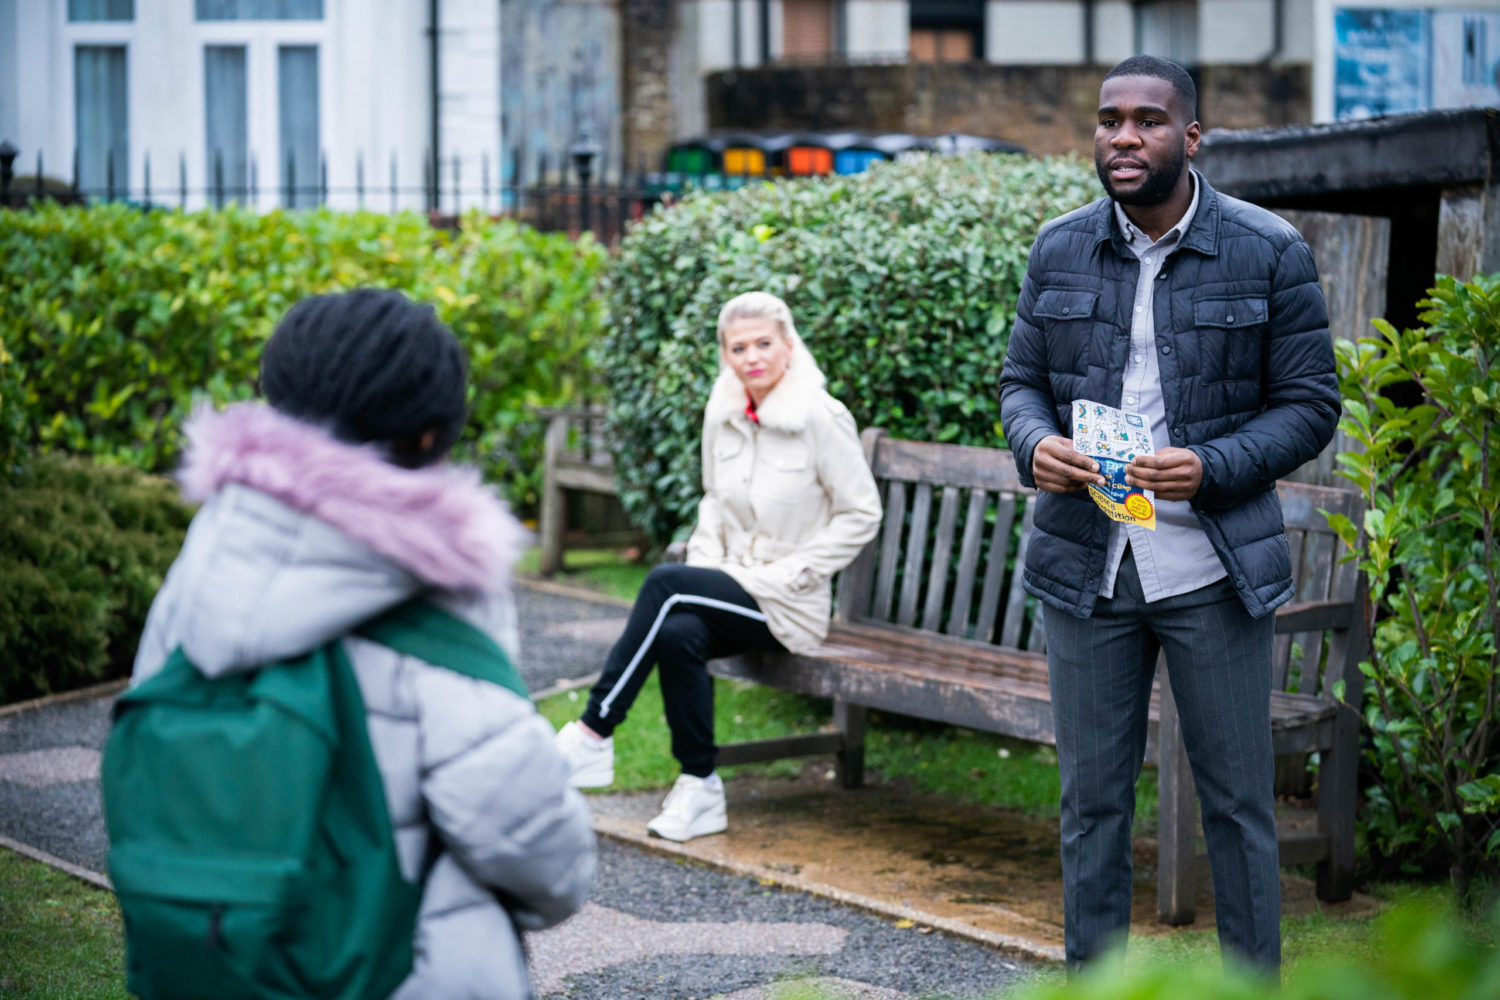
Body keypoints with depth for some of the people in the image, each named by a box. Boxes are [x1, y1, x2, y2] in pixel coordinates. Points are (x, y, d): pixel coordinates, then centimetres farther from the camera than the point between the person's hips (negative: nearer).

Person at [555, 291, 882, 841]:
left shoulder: (822, 418, -11)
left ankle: (593, 734, -21)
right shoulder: (722, 412, 7)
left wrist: (785, 576, -12)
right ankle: (699, 790, -17)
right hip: (730, 587, 5)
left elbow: (861, 514, -8)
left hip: (790, 607, -5)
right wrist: (706, 566, 2)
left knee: (664, 585, -27)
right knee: (677, 633, -30)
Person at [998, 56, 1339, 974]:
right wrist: (1035, 444, -10)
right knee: (1093, 800, 10)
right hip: (1086, 563, 3)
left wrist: (1211, 469, -19)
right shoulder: (1060, 250, 6)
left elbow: (1310, 404, -3)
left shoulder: (1268, 253, -4)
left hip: (1212, 571, -3)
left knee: (1238, 802, 5)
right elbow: (1022, 381, 13)